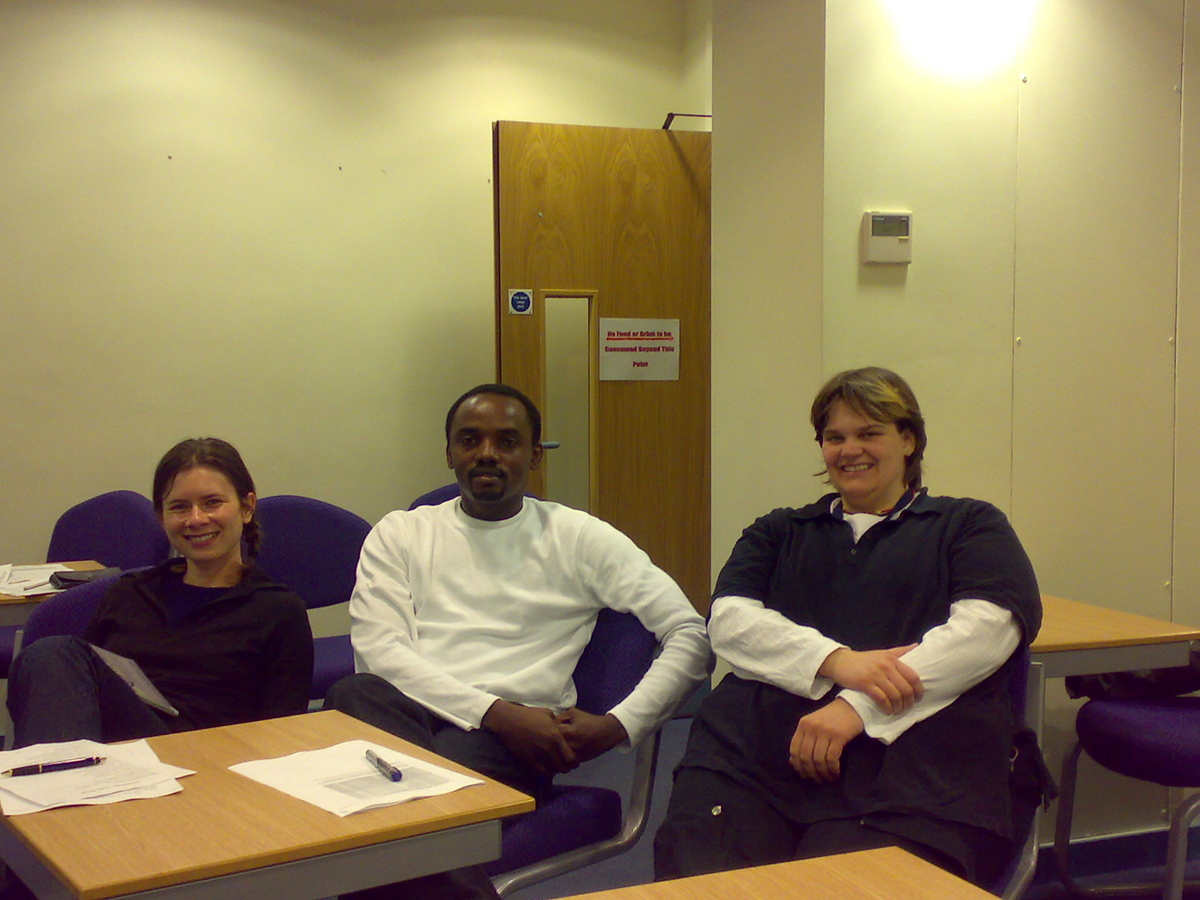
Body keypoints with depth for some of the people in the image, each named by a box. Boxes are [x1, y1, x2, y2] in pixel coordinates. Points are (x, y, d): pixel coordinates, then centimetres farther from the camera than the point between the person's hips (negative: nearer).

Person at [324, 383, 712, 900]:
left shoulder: (579, 538, 13)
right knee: (351, 696, -34)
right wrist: (499, 713, -13)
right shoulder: (400, 534, 18)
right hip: (407, 715, 3)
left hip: (516, 739, -3)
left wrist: (617, 725, -10)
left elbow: (690, 636, 7)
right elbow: (377, 650, 0)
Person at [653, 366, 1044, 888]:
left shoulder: (968, 526, 20)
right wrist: (836, 661, -10)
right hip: (754, 752, 2)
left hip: (910, 769, -2)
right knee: (693, 877, -26)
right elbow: (728, 620, 10)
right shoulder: (779, 533, 29)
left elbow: (989, 626, 0)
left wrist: (860, 706, -12)